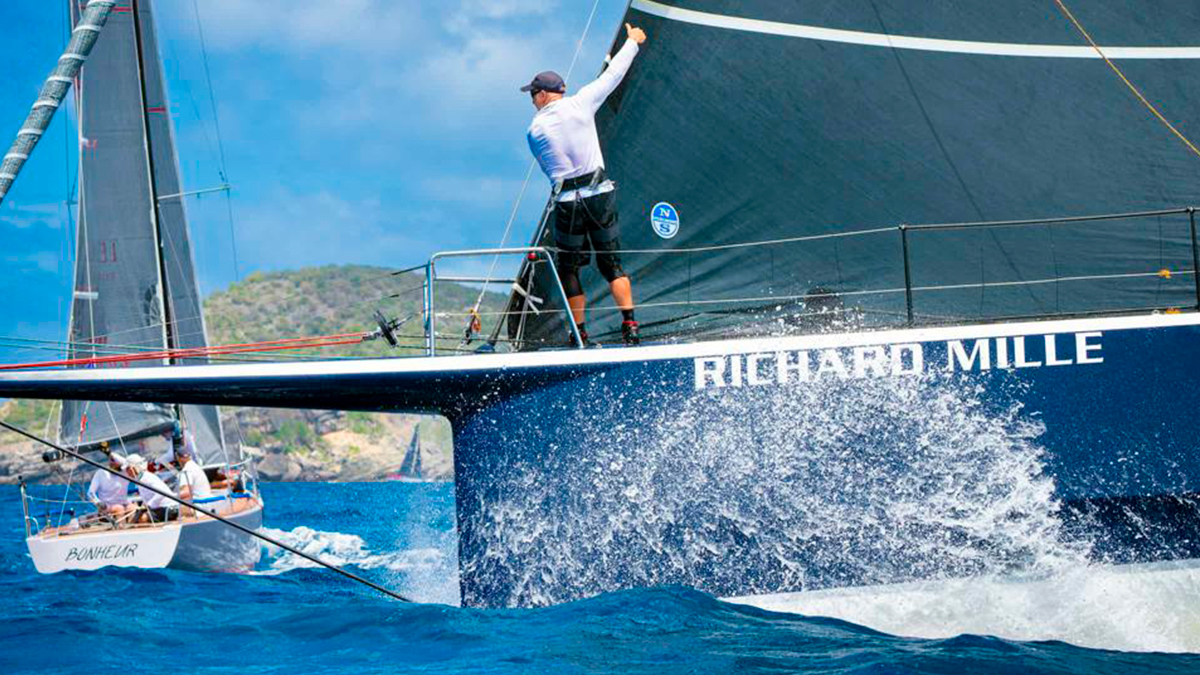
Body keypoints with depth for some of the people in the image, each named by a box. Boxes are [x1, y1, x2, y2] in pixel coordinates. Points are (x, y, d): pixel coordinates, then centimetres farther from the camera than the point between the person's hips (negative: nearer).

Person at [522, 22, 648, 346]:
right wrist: (633, 41, 22)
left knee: (569, 269, 11)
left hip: (567, 203, -2)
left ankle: (580, 334, 10)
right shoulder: (581, 103, -2)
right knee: (611, 263, 10)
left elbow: (547, 168, 9)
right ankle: (629, 324, -2)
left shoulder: (535, 130, -2)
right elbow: (612, 76, 9)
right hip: (601, 195, 2)